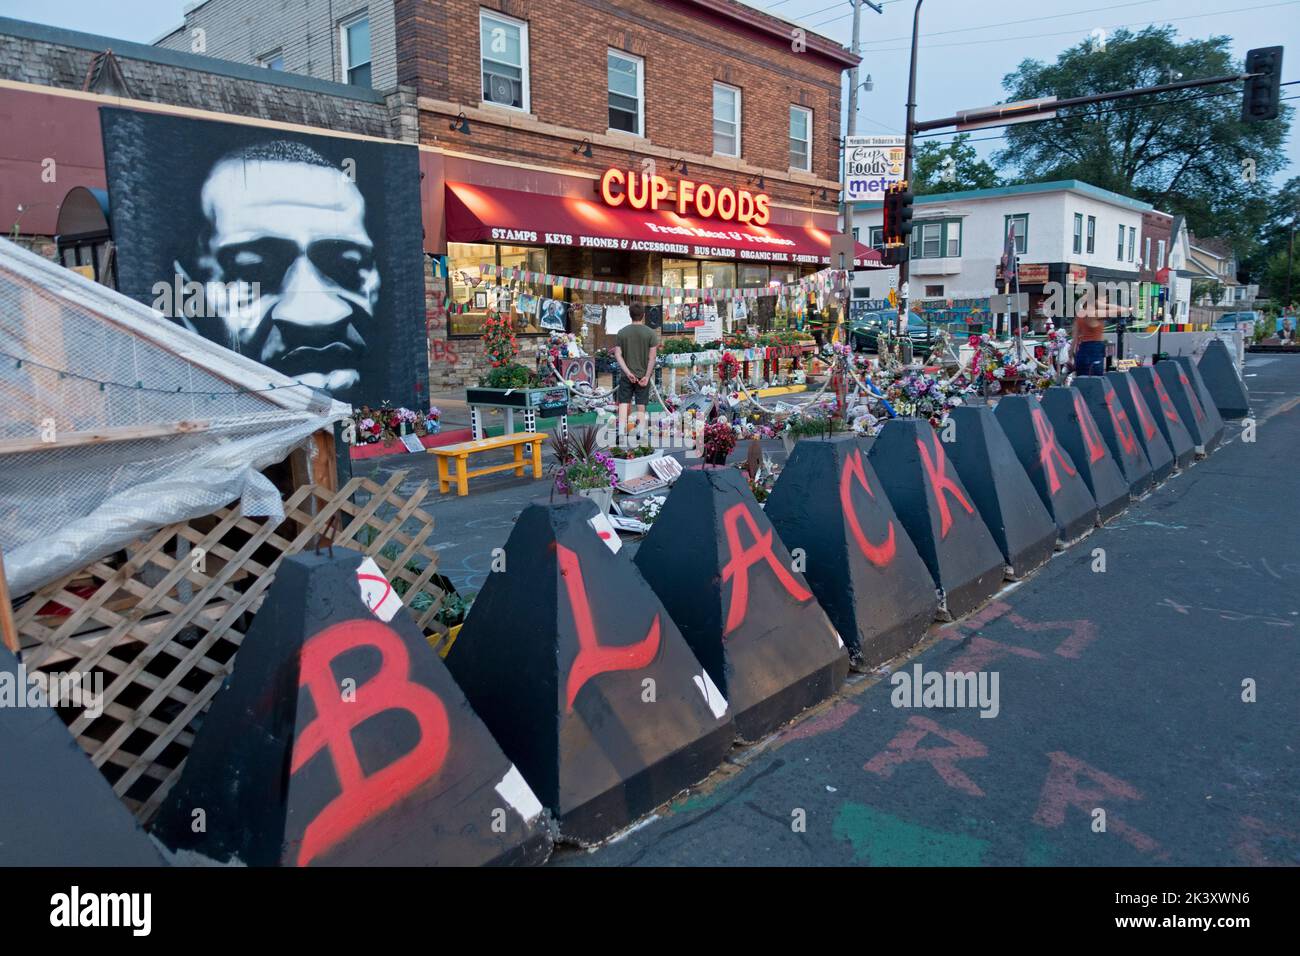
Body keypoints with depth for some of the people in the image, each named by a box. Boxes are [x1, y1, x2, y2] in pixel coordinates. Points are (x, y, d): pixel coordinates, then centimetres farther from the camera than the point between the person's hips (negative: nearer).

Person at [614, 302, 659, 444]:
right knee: (641, 407, 5)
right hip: (643, 375, -1)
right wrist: (647, 376, -6)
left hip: (626, 376, 1)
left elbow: (618, 355, -4)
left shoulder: (621, 332, 1)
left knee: (623, 404, 5)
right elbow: (652, 357, -8)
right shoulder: (651, 333, -4)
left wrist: (628, 372, -7)